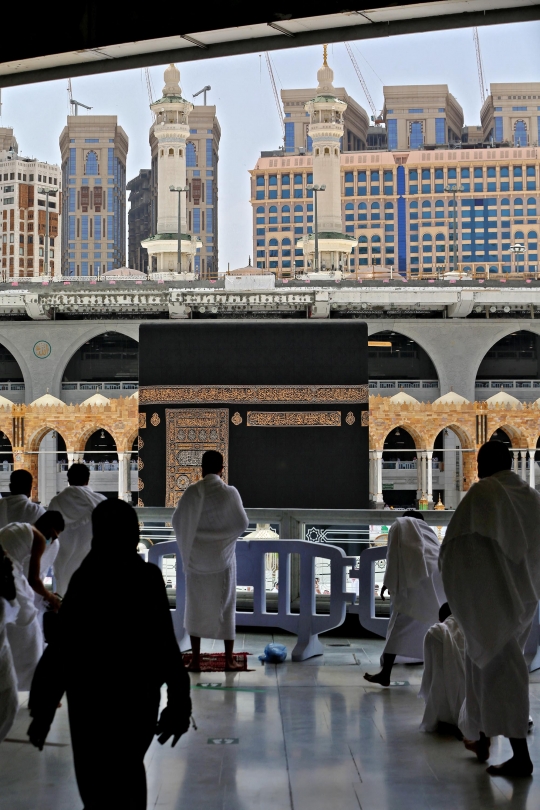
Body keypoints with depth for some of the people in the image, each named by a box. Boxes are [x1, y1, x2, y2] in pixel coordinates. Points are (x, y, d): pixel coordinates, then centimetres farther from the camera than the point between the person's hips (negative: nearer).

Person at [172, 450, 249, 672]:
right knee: (225, 606, 8)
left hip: (197, 558, 0)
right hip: (223, 556, 0)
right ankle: (229, 659, 10)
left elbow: (177, 520, -7)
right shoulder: (230, 492, -8)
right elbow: (243, 523, -1)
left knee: (196, 607, 8)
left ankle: (195, 660, 8)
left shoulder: (192, 491, -10)